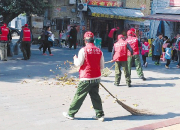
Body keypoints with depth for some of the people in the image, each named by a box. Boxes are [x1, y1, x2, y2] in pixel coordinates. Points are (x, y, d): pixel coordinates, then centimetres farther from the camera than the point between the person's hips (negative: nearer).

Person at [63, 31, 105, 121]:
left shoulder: (83, 50, -12)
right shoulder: (99, 51, 3)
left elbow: (78, 64, -9)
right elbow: (102, 66, 7)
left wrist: (75, 59, 11)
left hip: (86, 78, -5)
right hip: (96, 78, 5)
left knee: (79, 96, 4)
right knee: (95, 96, 13)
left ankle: (71, 114, 14)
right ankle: (100, 115, 13)